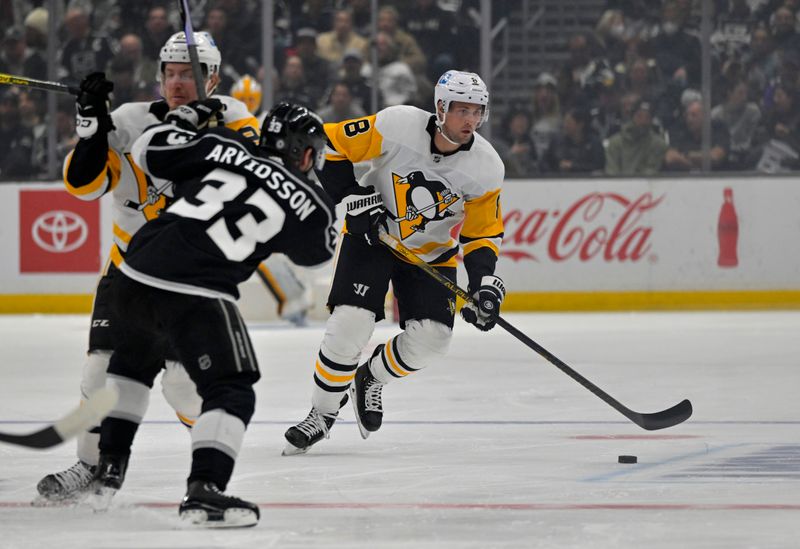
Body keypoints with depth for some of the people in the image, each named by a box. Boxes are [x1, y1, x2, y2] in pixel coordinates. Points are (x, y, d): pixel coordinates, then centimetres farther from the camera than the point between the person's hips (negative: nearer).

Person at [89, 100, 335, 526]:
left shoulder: (223, 146, 13)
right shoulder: (309, 203, 7)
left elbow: (149, 151, 19)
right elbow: (316, 250, 27)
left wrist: (188, 116, 34)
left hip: (136, 272, 5)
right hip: (197, 294, -5)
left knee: (133, 361, 31)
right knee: (231, 391, 1)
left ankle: (107, 468, 33)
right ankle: (204, 489, -18)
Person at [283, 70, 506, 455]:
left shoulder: (486, 167, -16)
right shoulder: (397, 126, -25)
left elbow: (482, 233, -6)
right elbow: (330, 145, -15)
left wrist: (484, 282, -20)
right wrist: (355, 198, -20)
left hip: (431, 251, 3)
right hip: (371, 235, -3)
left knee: (430, 340, -10)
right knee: (350, 325, -19)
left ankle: (370, 379, 21)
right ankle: (323, 412, 1)